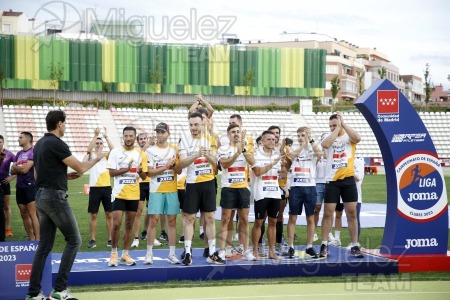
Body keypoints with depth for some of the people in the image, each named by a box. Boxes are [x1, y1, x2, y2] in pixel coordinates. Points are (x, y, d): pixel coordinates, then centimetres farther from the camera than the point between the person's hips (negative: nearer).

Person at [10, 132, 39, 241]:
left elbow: (25, 169, -16)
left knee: (32, 214, -10)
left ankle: (37, 239, -10)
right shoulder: (19, 153, 16)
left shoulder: (33, 152, -8)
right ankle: (31, 239, 13)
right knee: (24, 214, 8)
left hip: (30, 186, -8)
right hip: (20, 187, 8)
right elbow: (12, 171, 12)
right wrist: (20, 168, -7)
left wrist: (16, 167, 2)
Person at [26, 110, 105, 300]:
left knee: (45, 245, 9)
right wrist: (97, 159, 4)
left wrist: (65, 176, 19)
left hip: (41, 197, 9)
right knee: (74, 240, 0)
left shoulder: (40, 144, 14)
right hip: (55, 197, -9)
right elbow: (81, 168, -14)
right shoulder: (56, 144, -14)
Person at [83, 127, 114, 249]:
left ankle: (110, 239, 9)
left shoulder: (106, 155, 9)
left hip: (107, 187, 2)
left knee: (109, 214, 3)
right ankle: (92, 240, 7)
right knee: (93, 215, 1)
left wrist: (106, 136, -17)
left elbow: (113, 150, -12)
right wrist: (95, 135, -27)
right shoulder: (91, 155, 4)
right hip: (95, 188, -2)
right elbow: (88, 150, -19)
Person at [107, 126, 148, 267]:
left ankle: (125, 255, 15)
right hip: (119, 193, -3)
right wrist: (126, 169, -19)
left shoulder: (141, 154, 4)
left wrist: (140, 171, -18)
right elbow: (111, 172, -6)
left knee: (129, 225, 8)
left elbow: (144, 176, 5)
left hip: (134, 194, 3)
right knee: (116, 224, -9)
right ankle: (113, 254, 5)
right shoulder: (115, 152, -2)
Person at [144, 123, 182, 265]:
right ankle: (149, 253, 1)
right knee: (153, 220, -5)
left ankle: (172, 254, 8)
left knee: (172, 221, 3)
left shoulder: (175, 150, 7)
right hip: (156, 190, -2)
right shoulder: (150, 151, 1)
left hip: (172, 190, 2)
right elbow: (149, 172, -6)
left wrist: (174, 164, -14)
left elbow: (179, 171, 6)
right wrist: (165, 167, -15)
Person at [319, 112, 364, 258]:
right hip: (332, 180, 0)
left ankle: (355, 246, 8)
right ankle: (324, 245, 6)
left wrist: (342, 123, -20)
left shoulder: (349, 137, 1)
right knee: (328, 213, 0)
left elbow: (358, 138, -23)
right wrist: (336, 130, -15)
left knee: (352, 213, 2)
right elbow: (325, 144, -20)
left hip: (348, 179, 0)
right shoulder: (328, 137, 4)